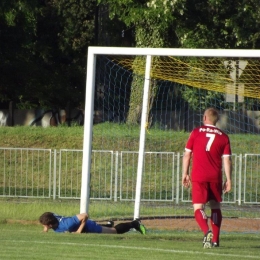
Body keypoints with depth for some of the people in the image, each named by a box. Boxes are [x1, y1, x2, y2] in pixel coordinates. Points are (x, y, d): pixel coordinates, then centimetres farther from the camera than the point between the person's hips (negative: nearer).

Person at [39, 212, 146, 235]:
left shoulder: (65, 224, -43)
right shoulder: (52, 216, -22)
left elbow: (85, 215, -42)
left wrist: (79, 231, -37)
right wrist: (46, 228, -12)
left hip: (87, 226, -7)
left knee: (115, 230, 13)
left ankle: (134, 224, 33)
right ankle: (108, 225, 66)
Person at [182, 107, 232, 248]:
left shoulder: (196, 132, 2)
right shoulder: (223, 137, 5)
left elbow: (187, 155, 3)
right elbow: (227, 159, 1)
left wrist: (185, 174, 11)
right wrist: (228, 179, 4)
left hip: (198, 177, -2)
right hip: (215, 177, 2)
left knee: (198, 207, -4)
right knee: (215, 206, 17)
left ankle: (207, 231, -31)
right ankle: (215, 239, 15)